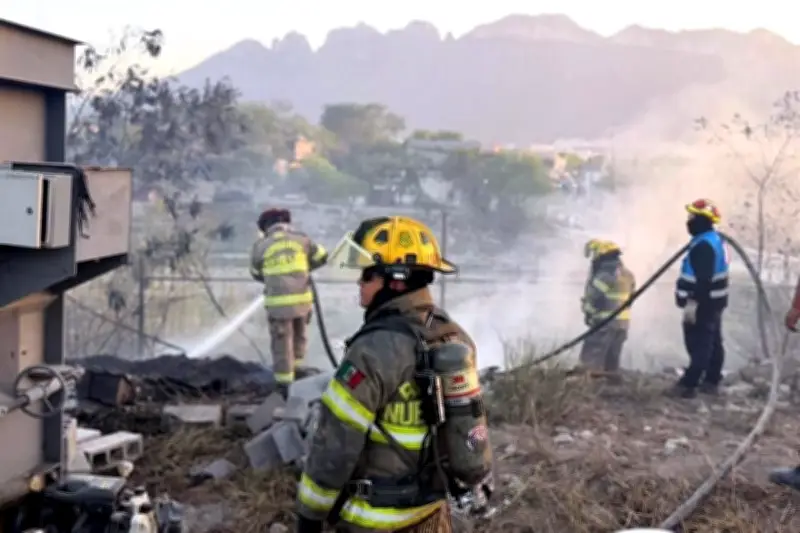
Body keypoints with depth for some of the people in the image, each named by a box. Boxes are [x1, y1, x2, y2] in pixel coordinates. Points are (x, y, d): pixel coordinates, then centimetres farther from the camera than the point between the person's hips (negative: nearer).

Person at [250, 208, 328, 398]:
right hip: (302, 298, 2)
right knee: (299, 336, 23)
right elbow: (322, 256, 14)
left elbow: (256, 274, 13)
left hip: (277, 302, -2)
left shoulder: (261, 246, -1)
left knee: (282, 344, 5)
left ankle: (285, 386, 9)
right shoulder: (300, 238, 2)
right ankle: (296, 373, 35)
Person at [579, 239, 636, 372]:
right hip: (622, 322, 9)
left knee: (590, 358, -8)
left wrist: (588, 313, 5)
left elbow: (595, 297, -12)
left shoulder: (606, 274, -15)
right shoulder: (628, 274, 14)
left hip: (605, 323, -9)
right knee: (612, 360, 15)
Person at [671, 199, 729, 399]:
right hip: (713, 300, 11)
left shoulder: (703, 245, -23)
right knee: (712, 342, 15)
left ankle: (688, 385, -6)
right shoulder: (715, 239, 12)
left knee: (699, 345, -8)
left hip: (703, 303, -11)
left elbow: (703, 278, -29)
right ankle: (711, 382, 24)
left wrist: (692, 302, -28)